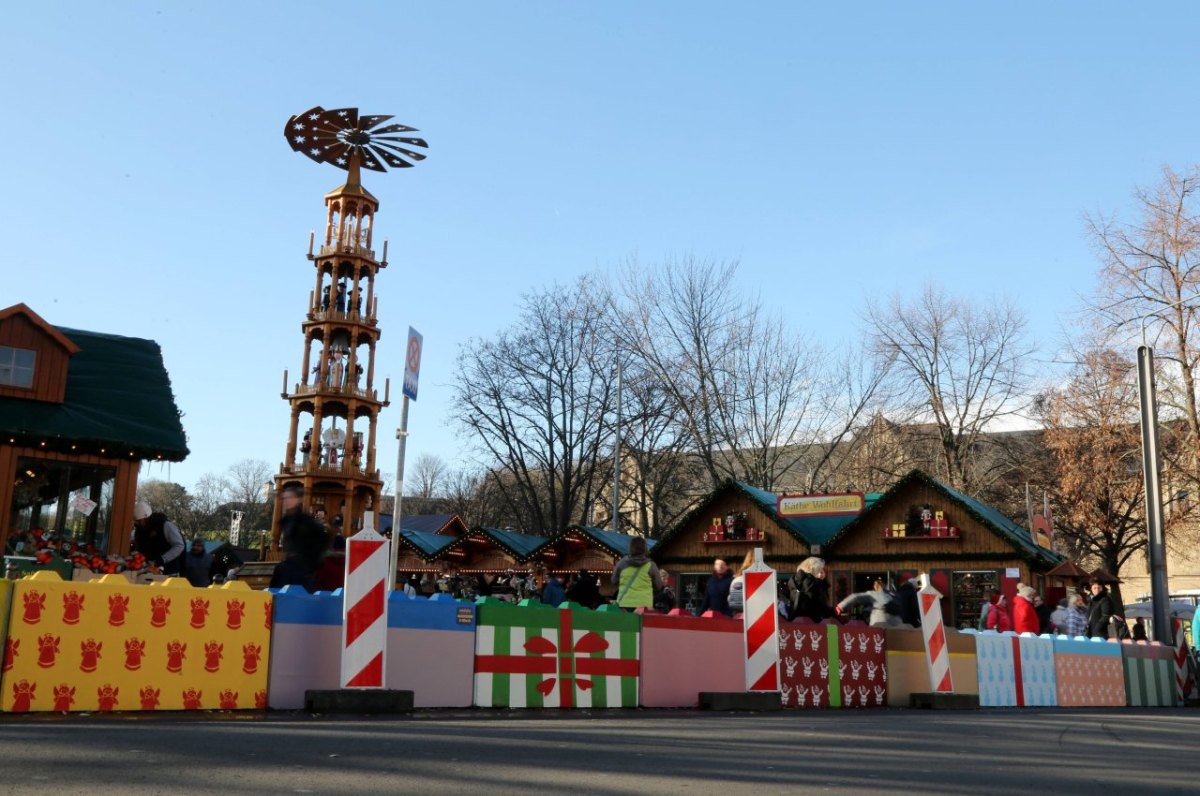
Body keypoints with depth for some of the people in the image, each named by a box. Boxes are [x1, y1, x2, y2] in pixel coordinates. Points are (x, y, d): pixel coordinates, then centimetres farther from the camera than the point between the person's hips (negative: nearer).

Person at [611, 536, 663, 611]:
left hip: (624, 604, 1)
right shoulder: (651, 565, -4)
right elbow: (658, 586, 7)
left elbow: (614, 582, 13)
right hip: (644, 604, -1)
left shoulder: (621, 563, 0)